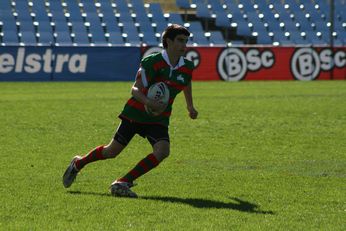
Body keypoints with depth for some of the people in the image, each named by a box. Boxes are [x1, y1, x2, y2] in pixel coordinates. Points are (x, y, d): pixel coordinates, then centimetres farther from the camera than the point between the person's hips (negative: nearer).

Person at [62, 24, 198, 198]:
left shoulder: (187, 67, -1)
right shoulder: (152, 62, -18)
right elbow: (135, 89, -24)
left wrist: (190, 106, 35)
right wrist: (148, 102, -44)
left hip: (159, 120, 4)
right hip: (136, 113, -4)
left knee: (162, 151, -23)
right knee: (112, 151, 7)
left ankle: (123, 183, -16)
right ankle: (78, 164, 36)